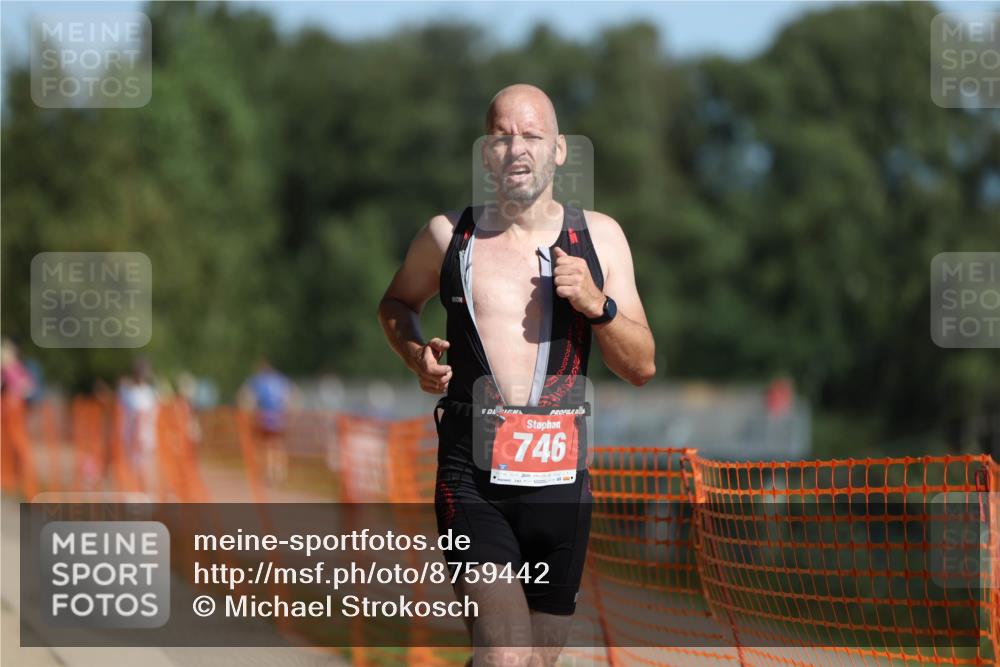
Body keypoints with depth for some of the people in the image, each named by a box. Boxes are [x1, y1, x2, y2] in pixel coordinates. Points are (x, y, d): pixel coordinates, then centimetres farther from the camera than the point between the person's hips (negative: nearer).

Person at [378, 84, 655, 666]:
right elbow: (397, 303, 23)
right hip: (472, 473, -2)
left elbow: (642, 367, 6)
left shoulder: (599, 237, 5)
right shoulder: (449, 236, 3)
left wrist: (598, 306, -11)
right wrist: (416, 352, 2)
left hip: (559, 474, 3)